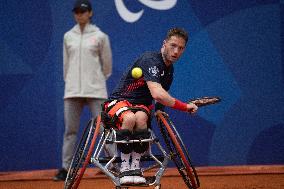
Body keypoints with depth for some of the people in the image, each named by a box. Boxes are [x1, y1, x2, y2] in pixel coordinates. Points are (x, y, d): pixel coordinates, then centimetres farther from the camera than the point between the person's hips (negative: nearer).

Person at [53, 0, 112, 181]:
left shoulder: (100, 36, 2)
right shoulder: (68, 36, 10)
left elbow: (107, 64, 8)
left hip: (95, 91, -3)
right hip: (72, 91, 3)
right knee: (70, 130, 2)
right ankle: (66, 168, 5)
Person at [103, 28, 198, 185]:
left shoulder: (169, 69, 11)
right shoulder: (150, 60, -19)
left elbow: (161, 99, 26)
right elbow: (157, 94, -32)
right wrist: (185, 107, -26)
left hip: (141, 105, 6)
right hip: (119, 101, -6)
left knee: (140, 118, -33)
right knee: (129, 118, -40)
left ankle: (135, 166, -25)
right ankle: (124, 168, -27)